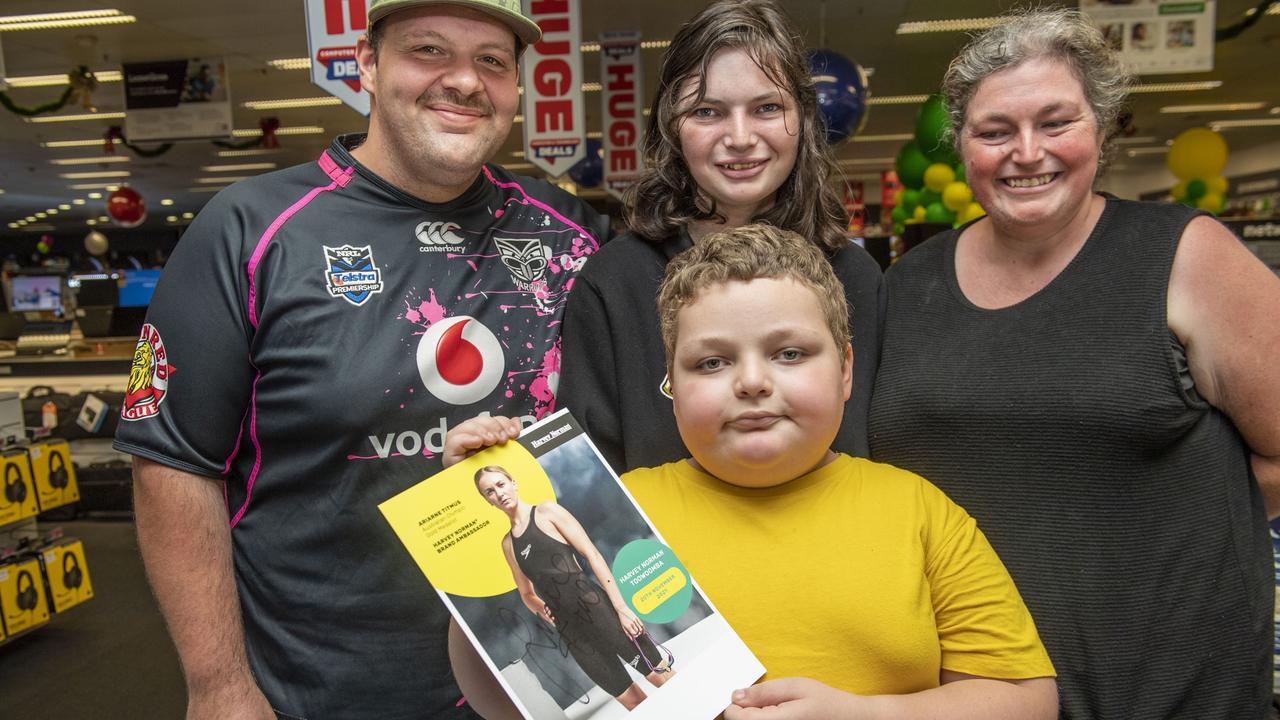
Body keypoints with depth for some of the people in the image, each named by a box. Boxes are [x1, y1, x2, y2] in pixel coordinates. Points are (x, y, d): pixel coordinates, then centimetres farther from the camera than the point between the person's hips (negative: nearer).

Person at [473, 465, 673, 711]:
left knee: (662, 677, -3)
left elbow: (592, 555, -5)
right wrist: (541, 608, 3)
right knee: (632, 701, 7)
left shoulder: (546, 511, 1)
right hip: (569, 631, 4)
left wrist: (621, 608, -12)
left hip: (596, 607, -4)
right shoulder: (507, 543, 15)